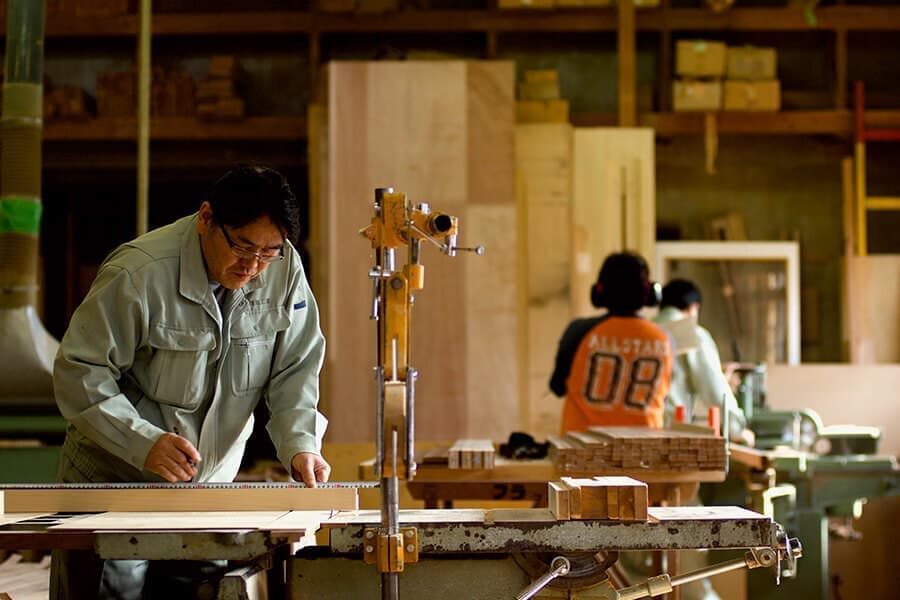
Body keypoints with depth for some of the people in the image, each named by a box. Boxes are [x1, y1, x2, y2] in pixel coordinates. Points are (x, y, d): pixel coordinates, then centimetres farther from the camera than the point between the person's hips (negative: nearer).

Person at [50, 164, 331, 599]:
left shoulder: (285, 269, -6)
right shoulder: (139, 274, -20)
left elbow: (294, 372, 0)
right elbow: (80, 372, -18)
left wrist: (300, 443, -17)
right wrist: (144, 443, -29)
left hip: (211, 483, 4)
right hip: (112, 480, -4)